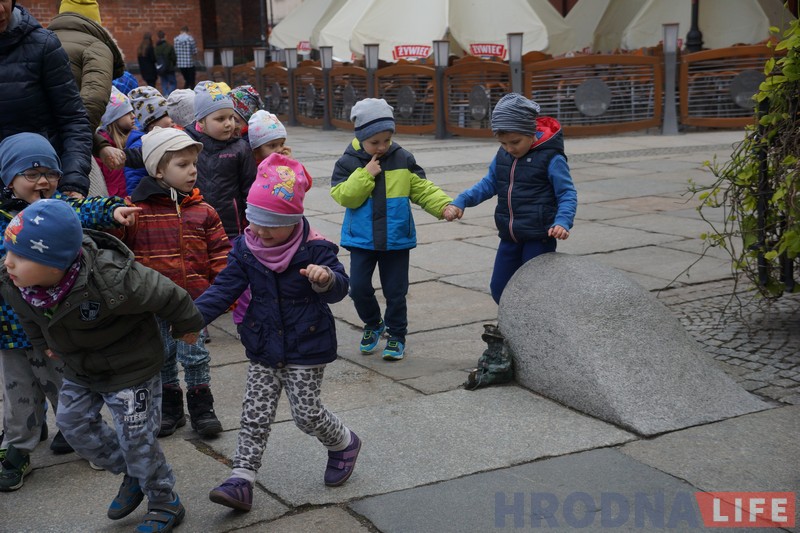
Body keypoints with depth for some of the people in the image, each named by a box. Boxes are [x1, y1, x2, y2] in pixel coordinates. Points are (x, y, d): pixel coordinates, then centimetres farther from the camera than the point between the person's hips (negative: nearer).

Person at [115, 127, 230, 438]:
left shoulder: (202, 211, 1)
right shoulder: (135, 210, -8)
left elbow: (219, 251, 6)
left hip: (193, 299, 1)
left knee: (194, 354, 7)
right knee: (162, 356, 13)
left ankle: (201, 406, 23)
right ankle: (169, 406, 29)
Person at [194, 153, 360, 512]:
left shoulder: (315, 249, -15)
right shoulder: (246, 248, -4)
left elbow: (338, 290, -18)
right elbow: (224, 288, -4)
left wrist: (326, 278, -43)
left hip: (306, 348, -4)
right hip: (264, 349, 4)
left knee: (306, 413, 2)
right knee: (254, 416, 4)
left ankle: (343, 444, 32)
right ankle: (241, 481, 8)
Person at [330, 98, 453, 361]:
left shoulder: (403, 159, -1)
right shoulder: (348, 162, -5)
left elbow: (422, 189, -1)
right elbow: (344, 197, -14)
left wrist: (445, 205, -16)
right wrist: (365, 174, -22)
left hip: (396, 238, 0)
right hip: (362, 239, 0)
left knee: (395, 290, 7)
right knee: (358, 286, -2)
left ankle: (396, 335, 24)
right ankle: (373, 324, 25)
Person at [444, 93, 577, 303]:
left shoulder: (551, 158, -14)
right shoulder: (502, 155, 5)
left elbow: (567, 195, -11)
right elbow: (488, 184, 13)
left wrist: (562, 222, -29)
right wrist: (460, 202, -1)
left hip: (539, 238, -7)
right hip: (509, 236, 7)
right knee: (499, 289, 13)